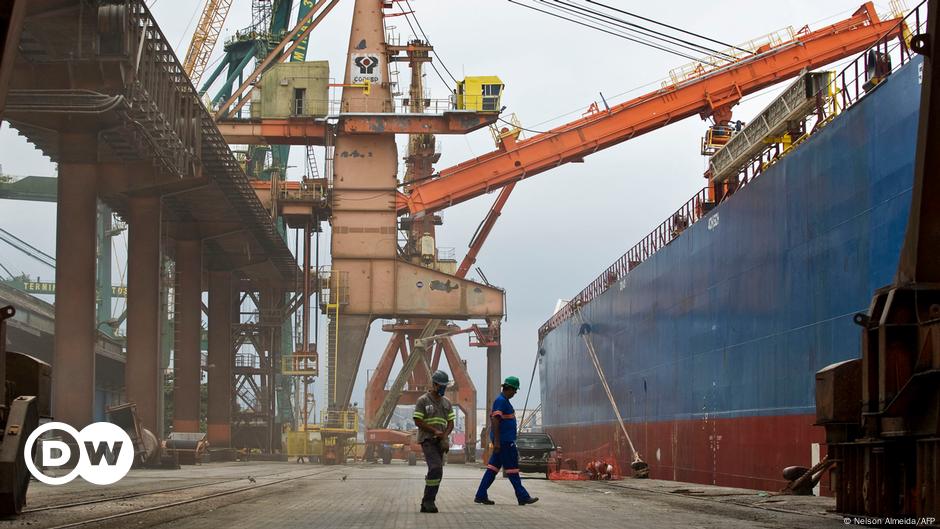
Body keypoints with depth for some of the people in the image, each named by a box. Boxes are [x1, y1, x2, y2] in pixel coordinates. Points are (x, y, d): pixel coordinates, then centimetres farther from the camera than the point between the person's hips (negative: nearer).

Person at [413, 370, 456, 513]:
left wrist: (445, 435, -7)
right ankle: (429, 500, -16)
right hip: (427, 440, -6)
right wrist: (435, 431, -12)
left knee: (436, 472, 5)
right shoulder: (423, 400, -3)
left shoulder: (446, 402, 14)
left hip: (440, 441, 6)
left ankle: (426, 504, 11)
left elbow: (451, 423, 11)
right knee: (436, 468, -21)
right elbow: (418, 421, -7)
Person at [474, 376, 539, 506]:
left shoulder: (504, 401, 18)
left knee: (493, 468, 8)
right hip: (504, 441, -10)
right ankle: (523, 497, -2)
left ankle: (481, 495, 7)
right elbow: (495, 421, -21)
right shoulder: (500, 401, -14)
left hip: (505, 441, 10)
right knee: (512, 468, -5)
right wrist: (497, 441, -25)